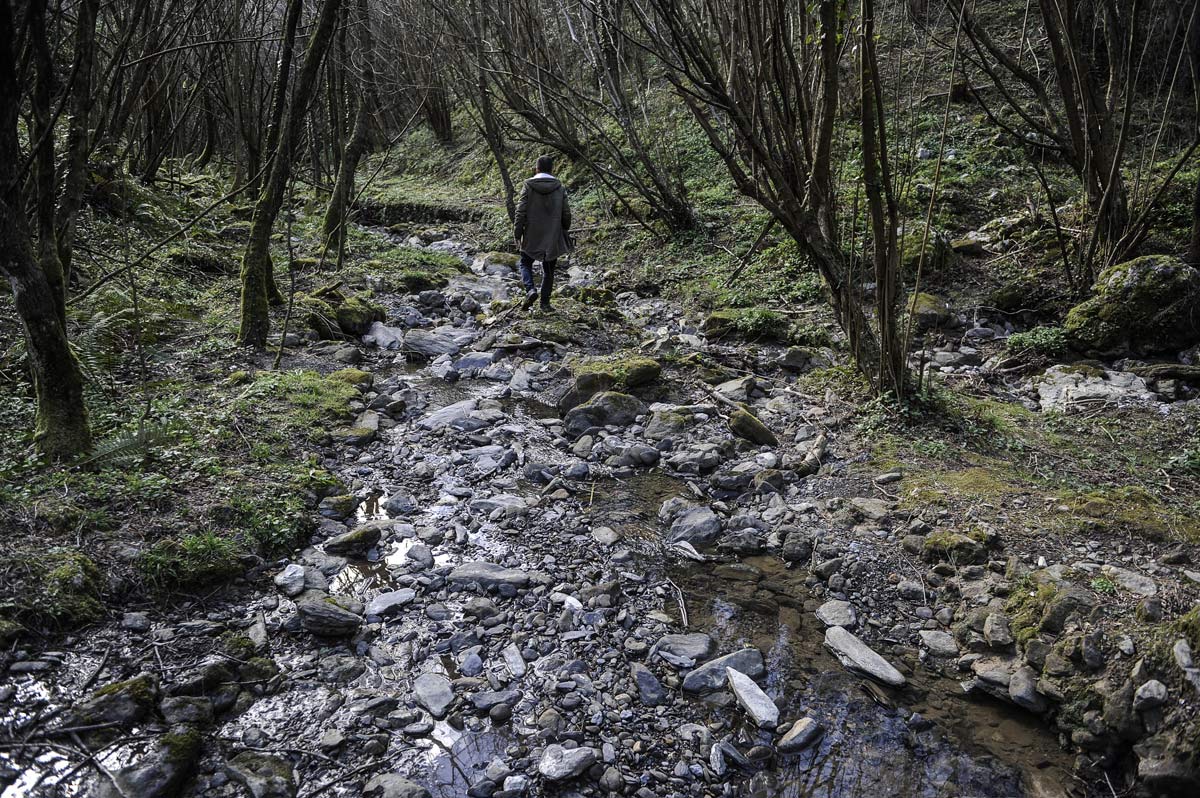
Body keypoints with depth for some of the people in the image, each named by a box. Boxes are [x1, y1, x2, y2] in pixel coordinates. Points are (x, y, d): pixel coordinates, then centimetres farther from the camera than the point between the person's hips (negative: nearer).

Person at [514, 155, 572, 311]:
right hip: (553, 237, 2)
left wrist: (517, 234, -2)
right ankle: (545, 302, 15)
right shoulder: (559, 188, -1)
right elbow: (566, 214, 3)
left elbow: (521, 212, -9)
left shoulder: (528, 186, -7)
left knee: (525, 263, 16)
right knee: (548, 270, 14)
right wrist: (564, 231, 19)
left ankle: (530, 290, -9)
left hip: (532, 236, -2)